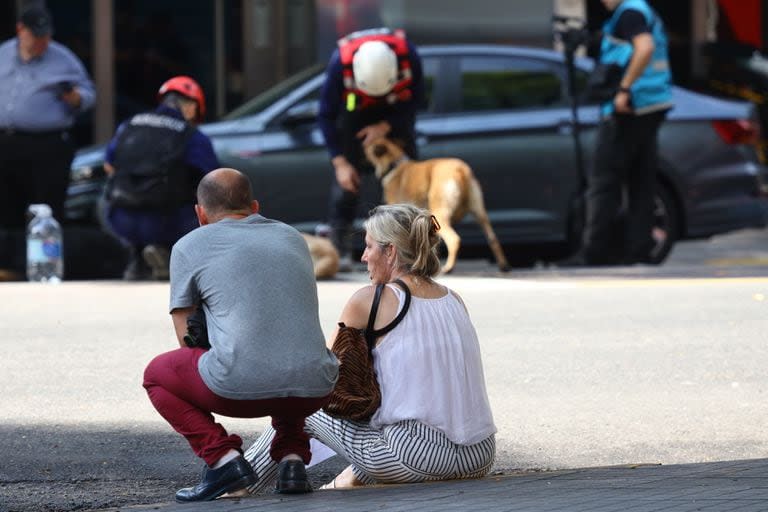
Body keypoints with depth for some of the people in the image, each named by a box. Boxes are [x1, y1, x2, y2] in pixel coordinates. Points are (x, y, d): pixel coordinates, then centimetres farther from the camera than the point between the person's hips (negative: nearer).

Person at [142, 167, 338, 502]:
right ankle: (292, 457, 16)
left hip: (239, 388, -4)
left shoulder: (189, 247, 12)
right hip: (313, 391, 4)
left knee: (157, 374, 26)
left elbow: (188, 340, 16)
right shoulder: (292, 237, 24)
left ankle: (223, 458, 4)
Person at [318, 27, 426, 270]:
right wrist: (339, 162, -27)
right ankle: (339, 247, -10)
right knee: (346, 178, -12)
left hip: (395, 112, 1)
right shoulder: (341, 62, -36)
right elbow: (326, 115, -24)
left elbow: (416, 100, -16)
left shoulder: (408, 55, -34)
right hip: (354, 111, -1)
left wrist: (385, 126, -27)